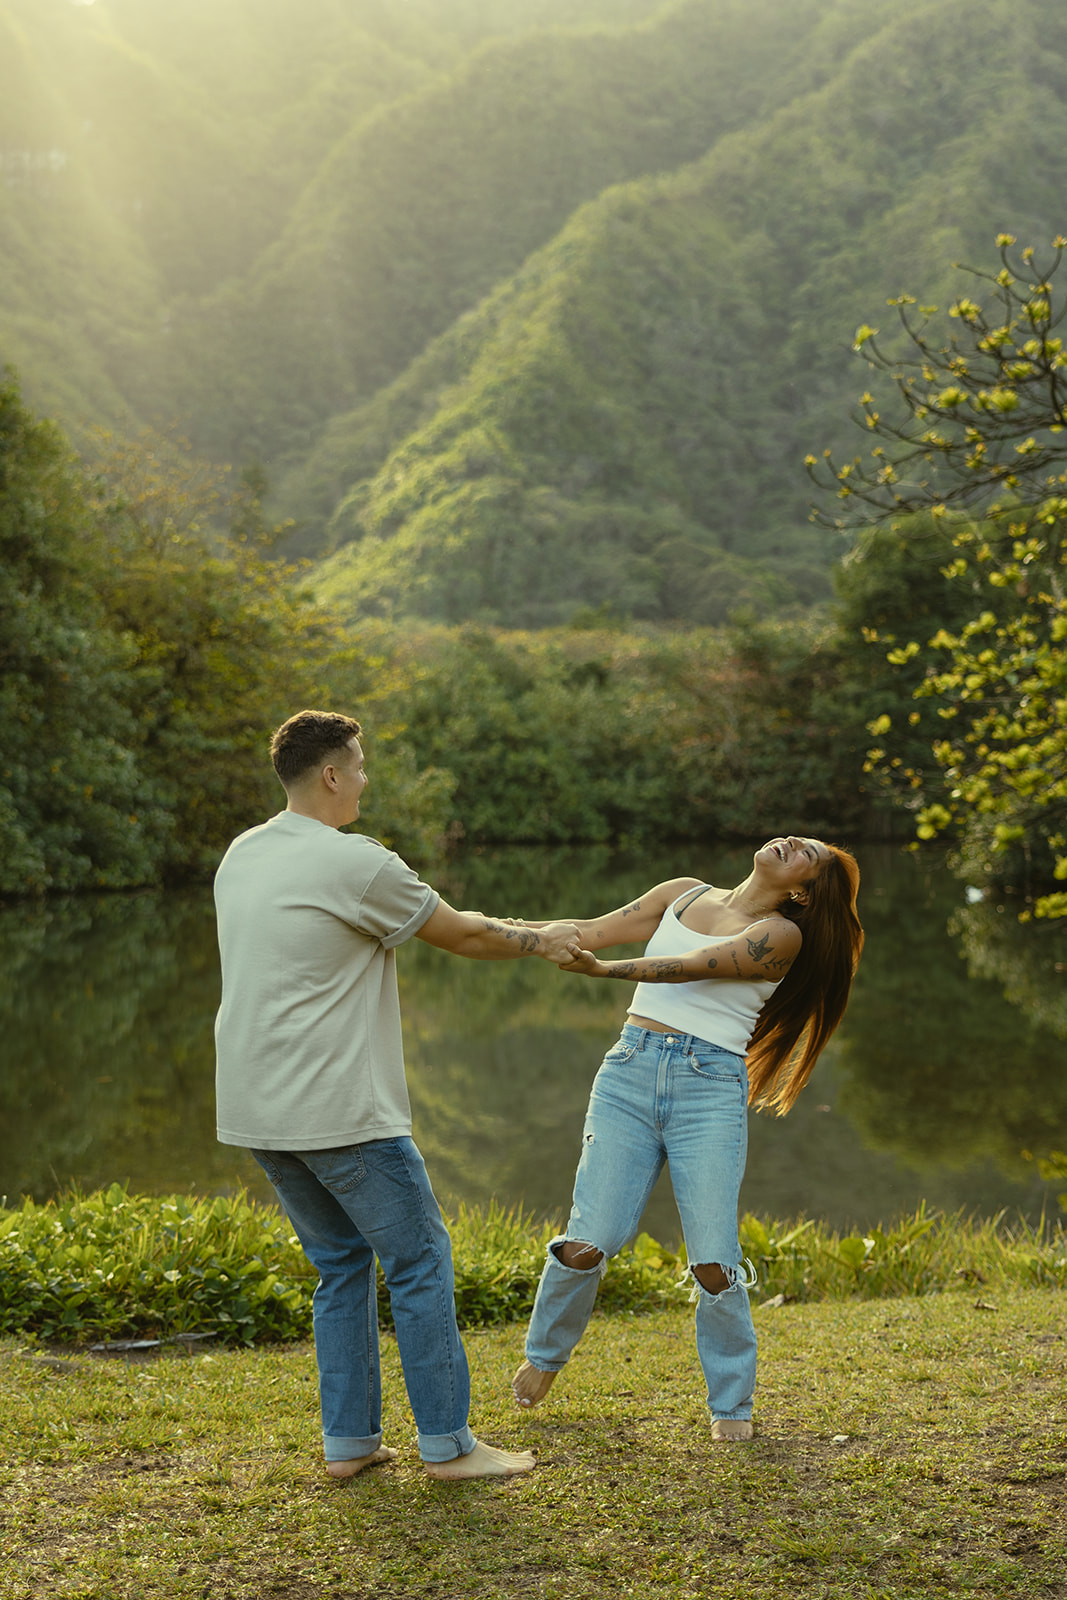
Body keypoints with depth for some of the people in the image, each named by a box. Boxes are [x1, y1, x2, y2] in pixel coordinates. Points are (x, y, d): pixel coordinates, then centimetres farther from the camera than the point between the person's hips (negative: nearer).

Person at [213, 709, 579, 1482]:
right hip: (339, 1112, -8)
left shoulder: (242, 856, 9)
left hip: (260, 1111, 8)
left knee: (341, 1261, 18)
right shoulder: (356, 865, -14)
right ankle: (447, 1443, 9)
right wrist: (540, 940, 12)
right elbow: (461, 934, -3)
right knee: (420, 1258, 3)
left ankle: (349, 1440, 20)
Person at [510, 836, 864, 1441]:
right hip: (630, 1073, 3)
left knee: (713, 1263, -9)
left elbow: (696, 967, -13)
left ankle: (732, 1404, 13)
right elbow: (589, 932, 15)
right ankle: (546, 1354, 21)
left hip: (712, 1088, -3)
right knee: (589, 1242, -6)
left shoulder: (780, 934, 2)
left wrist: (607, 969, -27)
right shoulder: (683, 895, 16)